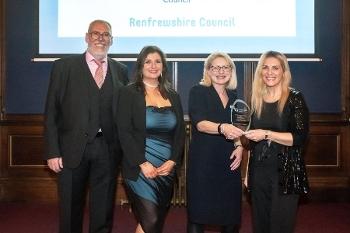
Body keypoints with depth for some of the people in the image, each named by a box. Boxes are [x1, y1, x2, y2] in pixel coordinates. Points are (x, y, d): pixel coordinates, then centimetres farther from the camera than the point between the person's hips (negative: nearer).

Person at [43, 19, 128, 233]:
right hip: (73, 149, -2)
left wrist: (124, 148, 1)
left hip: (108, 149, 2)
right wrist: (53, 152, -8)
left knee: (103, 211, 10)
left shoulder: (121, 70, 9)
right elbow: (51, 112, -1)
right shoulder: (64, 67, 1)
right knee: (71, 209, 9)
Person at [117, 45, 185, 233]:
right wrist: (142, 163, -16)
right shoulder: (129, 93, -1)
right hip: (139, 168, -5)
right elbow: (124, 132, -9)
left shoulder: (173, 96, 12)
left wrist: (172, 161, -4)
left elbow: (180, 132, 11)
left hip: (167, 169, 5)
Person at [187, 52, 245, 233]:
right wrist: (222, 128, -36)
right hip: (203, 162, -5)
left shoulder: (233, 96, 14)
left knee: (231, 212, 7)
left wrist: (239, 145, 3)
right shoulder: (198, 92, -2)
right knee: (199, 212, -1)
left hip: (229, 161, 5)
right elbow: (200, 123, -17)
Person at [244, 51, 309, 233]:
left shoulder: (294, 98, -7)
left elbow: (300, 137, -14)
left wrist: (267, 134, -22)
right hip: (259, 172, 5)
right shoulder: (257, 99, 9)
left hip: (285, 173, -5)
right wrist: (248, 172, 14)